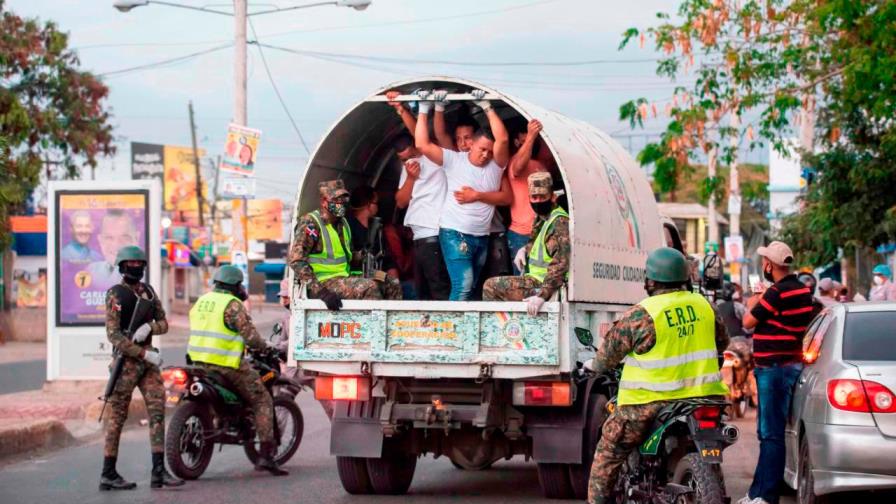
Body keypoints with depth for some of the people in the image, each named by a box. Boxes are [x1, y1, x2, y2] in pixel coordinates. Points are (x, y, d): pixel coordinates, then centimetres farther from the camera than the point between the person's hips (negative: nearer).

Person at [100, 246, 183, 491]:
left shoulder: (148, 291, 14)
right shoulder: (115, 294, -7)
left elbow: (163, 323, 12)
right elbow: (113, 335, -14)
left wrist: (149, 327, -12)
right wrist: (145, 354, -17)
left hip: (148, 357, 7)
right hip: (126, 359, -6)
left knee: (158, 410, -2)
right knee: (117, 416, -3)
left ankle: (158, 470, -2)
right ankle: (108, 474, 2)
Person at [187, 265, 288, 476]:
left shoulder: (201, 301, 12)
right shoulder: (233, 305, -12)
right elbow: (250, 336, -15)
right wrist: (265, 347, 4)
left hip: (199, 362, 7)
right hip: (227, 364, -7)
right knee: (262, 401, 1)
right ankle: (265, 455, -8)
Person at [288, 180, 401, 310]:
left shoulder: (343, 223, 16)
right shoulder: (310, 224, -11)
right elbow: (296, 260, -21)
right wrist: (320, 291, -30)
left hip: (344, 278, 9)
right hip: (324, 282, -9)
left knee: (393, 284, 1)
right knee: (369, 287, -28)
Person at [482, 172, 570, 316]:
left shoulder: (560, 223, -18)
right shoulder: (543, 219, 11)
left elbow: (560, 266, -26)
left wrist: (542, 295, -35)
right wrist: (525, 249, 12)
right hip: (537, 280, 10)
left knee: (491, 286, -14)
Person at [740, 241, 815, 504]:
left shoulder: (777, 292, -18)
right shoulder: (802, 289, 12)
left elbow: (749, 322, -8)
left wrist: (752, 304, 9)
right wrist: (760, 303, 13)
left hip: (775, 368, -10)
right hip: (790, 363, 10)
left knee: (771, 434, -9)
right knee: (768, 432, 16)